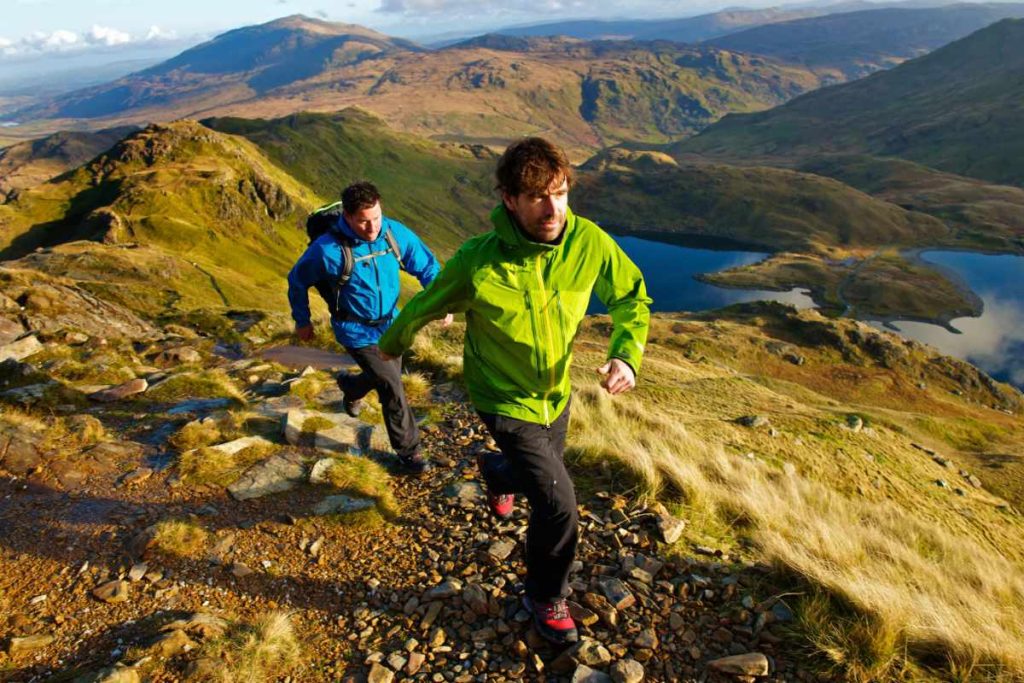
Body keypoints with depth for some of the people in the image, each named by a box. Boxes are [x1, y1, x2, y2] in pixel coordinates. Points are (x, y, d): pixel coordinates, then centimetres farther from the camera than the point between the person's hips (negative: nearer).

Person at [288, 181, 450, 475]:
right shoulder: (327, 249, -26)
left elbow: (426, 265, -2)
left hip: (390, 324, 5)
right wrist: (302, 321, 3)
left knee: (386, 378, 23)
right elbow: (297, 280, -7)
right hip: (357, 333, -5)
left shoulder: (395, 233, -15)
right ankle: (408, 450, 15)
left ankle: (350, 387, 57)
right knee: (393, 389, -6)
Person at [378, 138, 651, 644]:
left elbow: (631, 299, -4)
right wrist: (391, 345, 9)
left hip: (555, 395, 5)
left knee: (539, 479, 27)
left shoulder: (589, 242, -21)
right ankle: (546, 599, 20)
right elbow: (424, 307, -9)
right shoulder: (477, 262, -29)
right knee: (558, 502, -10)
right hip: (506, 402, -5)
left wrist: (625, 354, -22)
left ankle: (495, 473, 65)